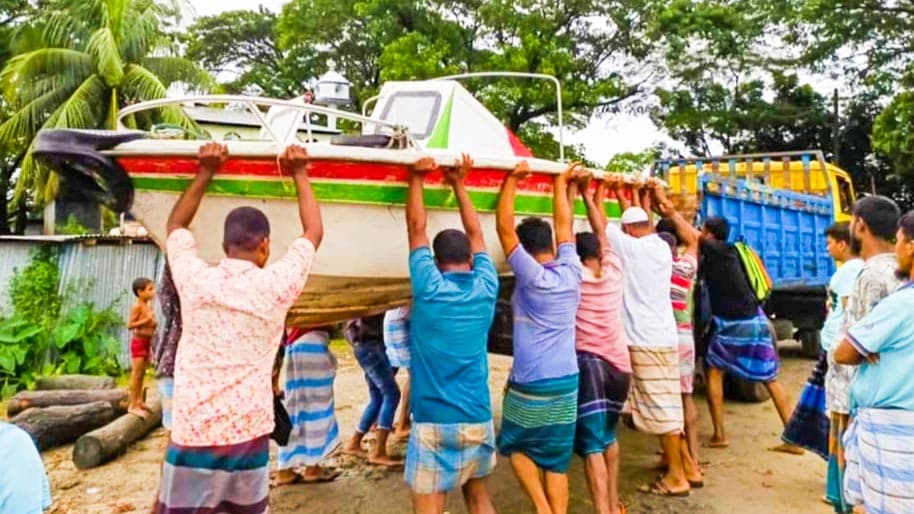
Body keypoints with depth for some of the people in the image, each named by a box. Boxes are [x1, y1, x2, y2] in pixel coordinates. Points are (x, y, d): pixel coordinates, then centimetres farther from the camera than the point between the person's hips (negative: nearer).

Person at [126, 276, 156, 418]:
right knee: (136, 374, -6)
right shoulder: (137, 306, -14)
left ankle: (138, 401, 23)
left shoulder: (149, 306, 11)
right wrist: (147, 320, -26)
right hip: (138, 342, -9)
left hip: (146, 342, 9)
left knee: (141, 373, 14)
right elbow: (130, 325, -20)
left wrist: (153, 324, 6)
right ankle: (132, 405, -1)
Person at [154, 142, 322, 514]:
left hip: (191, 434, 1)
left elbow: (175, 224, 17)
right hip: (247, 434, -1)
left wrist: (205, 173, 18)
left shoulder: (195, 280, -3)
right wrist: (299, 174, 17)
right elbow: (314, 231, 10)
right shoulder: (275, 285, -7)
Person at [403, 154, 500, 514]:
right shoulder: (485, 289, 0)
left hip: (433, 422, -4)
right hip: (478, 419, 4)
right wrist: (458, 184, 19)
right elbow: (475, 233, 13)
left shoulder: (429, 289, -9)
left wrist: (416, 178, 9)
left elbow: (416, 227, 1)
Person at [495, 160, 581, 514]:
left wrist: (512, 180, -9)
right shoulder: (571, 272, 0)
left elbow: (504, 227, -13)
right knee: (556, 463, 11)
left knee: (516, 447, 18)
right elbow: (564, 225, 12)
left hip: (530, 385, -5)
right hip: (566, 382, 5)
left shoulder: (531, 276, -13)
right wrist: (560, 184, 20)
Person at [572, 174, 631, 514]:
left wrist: (570, 191, 2)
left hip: (587, 364, -5)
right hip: (618, 364, 5)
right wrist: (590, 196, 20)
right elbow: (601, 231, 13)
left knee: (592, 446, -5)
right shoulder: (614, 270, 1)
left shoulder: (574, 276, -8)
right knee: (608, 435, 22)